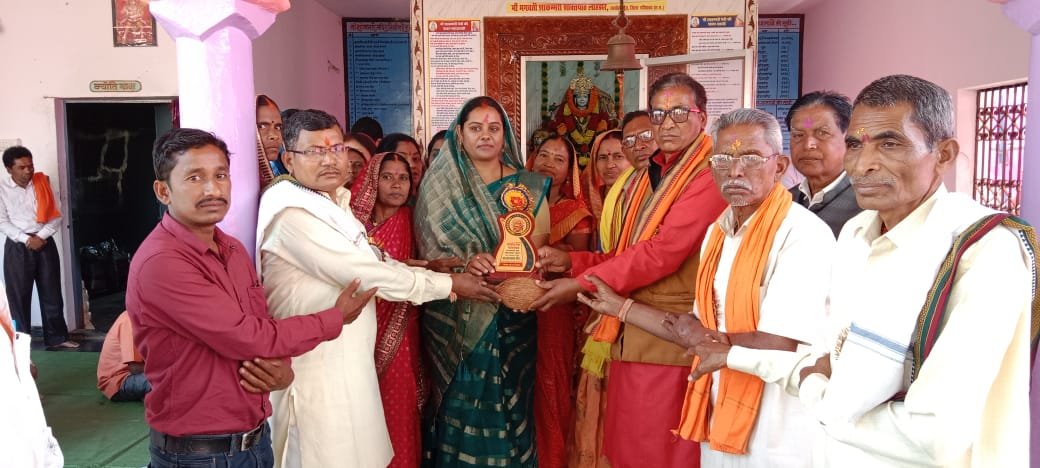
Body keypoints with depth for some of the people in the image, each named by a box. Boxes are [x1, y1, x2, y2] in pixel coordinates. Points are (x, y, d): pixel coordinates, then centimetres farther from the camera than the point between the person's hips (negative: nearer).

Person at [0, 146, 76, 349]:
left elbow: (56, 216, 2)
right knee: (19, 296, 3)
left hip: (45, 244, 2)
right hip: (17, 247, -2)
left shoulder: (43, 183, 4)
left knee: (52, 292, 6)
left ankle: (57, 337, 15)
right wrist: (26, 239, -15)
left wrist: (40, 236, -10)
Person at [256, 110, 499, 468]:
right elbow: (367, 273, -23)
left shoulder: (334, 201, 10)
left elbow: (375, 263, 9)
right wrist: (450, 284, -13)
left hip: (347, 362, 9)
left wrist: (452, 276, -1)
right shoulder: (291, 213, -22)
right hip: (317, 370, -9)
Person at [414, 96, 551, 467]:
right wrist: (465, 263, -23)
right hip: (455, 319, -1)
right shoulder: (439, 186, 1)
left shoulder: (528, 186, 4)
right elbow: (429, 253, -3)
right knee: (460, 406, 4)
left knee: (506, 405, 6)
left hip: (511, 318, 1)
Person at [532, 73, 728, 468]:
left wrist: (580, 284, -16)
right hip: (629, 332, 8)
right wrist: (572, 261, 1)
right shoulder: (644, 179, 17)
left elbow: (662, 253, -21)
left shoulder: (710, 175, -13)